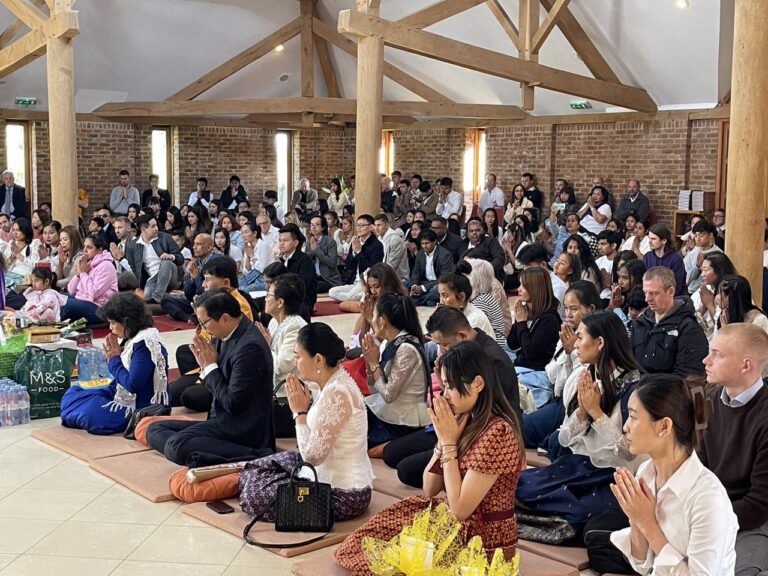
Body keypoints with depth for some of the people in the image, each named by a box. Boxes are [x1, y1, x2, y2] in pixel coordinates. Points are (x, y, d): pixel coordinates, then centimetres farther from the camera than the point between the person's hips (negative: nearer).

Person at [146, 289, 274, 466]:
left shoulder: (249, 347, -22)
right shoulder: (227, 336, 6)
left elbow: (232, 404, -21)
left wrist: (210, 366, -11)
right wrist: (205, 363, -5)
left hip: (242, 430, -10)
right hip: (223, 420, 10)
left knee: (176, 446, -28)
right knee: (154, 430, 8)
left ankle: (254, 457, -24)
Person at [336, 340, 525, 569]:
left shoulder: (496, 433, -26)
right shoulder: (466, 420, 1)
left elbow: (460, 509, -24)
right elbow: (429, 490, 4)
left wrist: (449, 442, -20)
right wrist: (443, 439, -10)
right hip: (452, 519, 8)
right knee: (360, 544, 7)